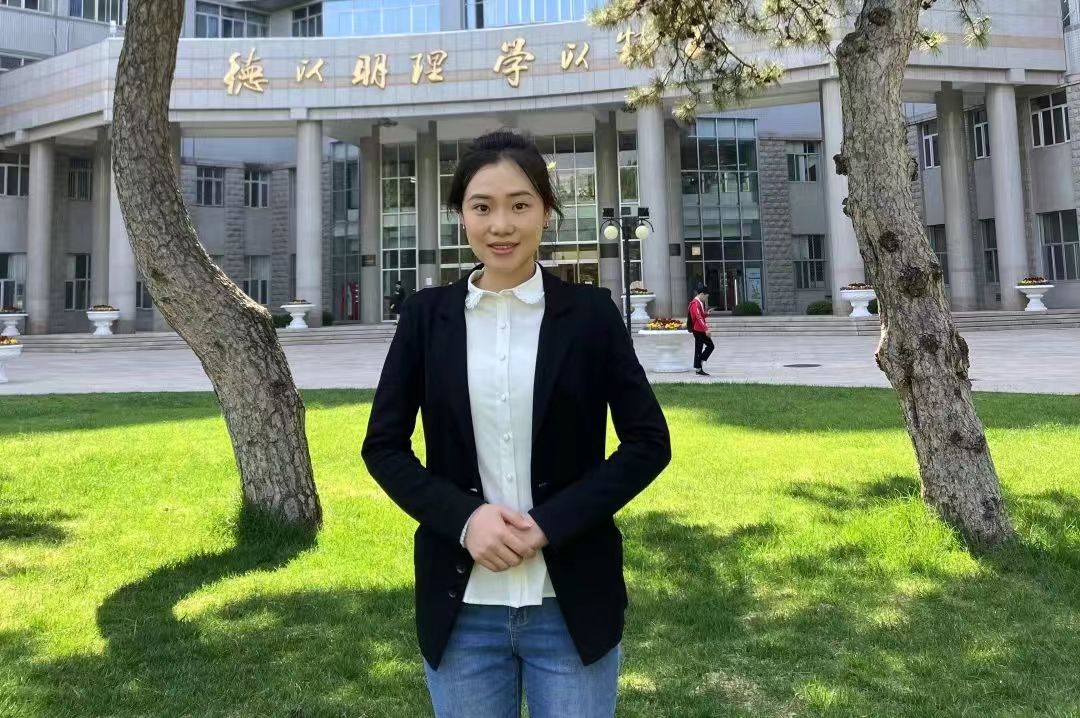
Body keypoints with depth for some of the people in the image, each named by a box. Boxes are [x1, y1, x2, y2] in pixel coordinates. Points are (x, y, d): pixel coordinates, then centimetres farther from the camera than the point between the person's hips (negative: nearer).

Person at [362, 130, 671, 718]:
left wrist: (550, 524, -14)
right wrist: (464, 517, -13)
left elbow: (649, 442, -3)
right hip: (461, 607, 1)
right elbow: (383, 445, 3)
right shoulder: (427, 316, 1)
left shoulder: (590, 312, -3)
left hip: (572, 602, -1)